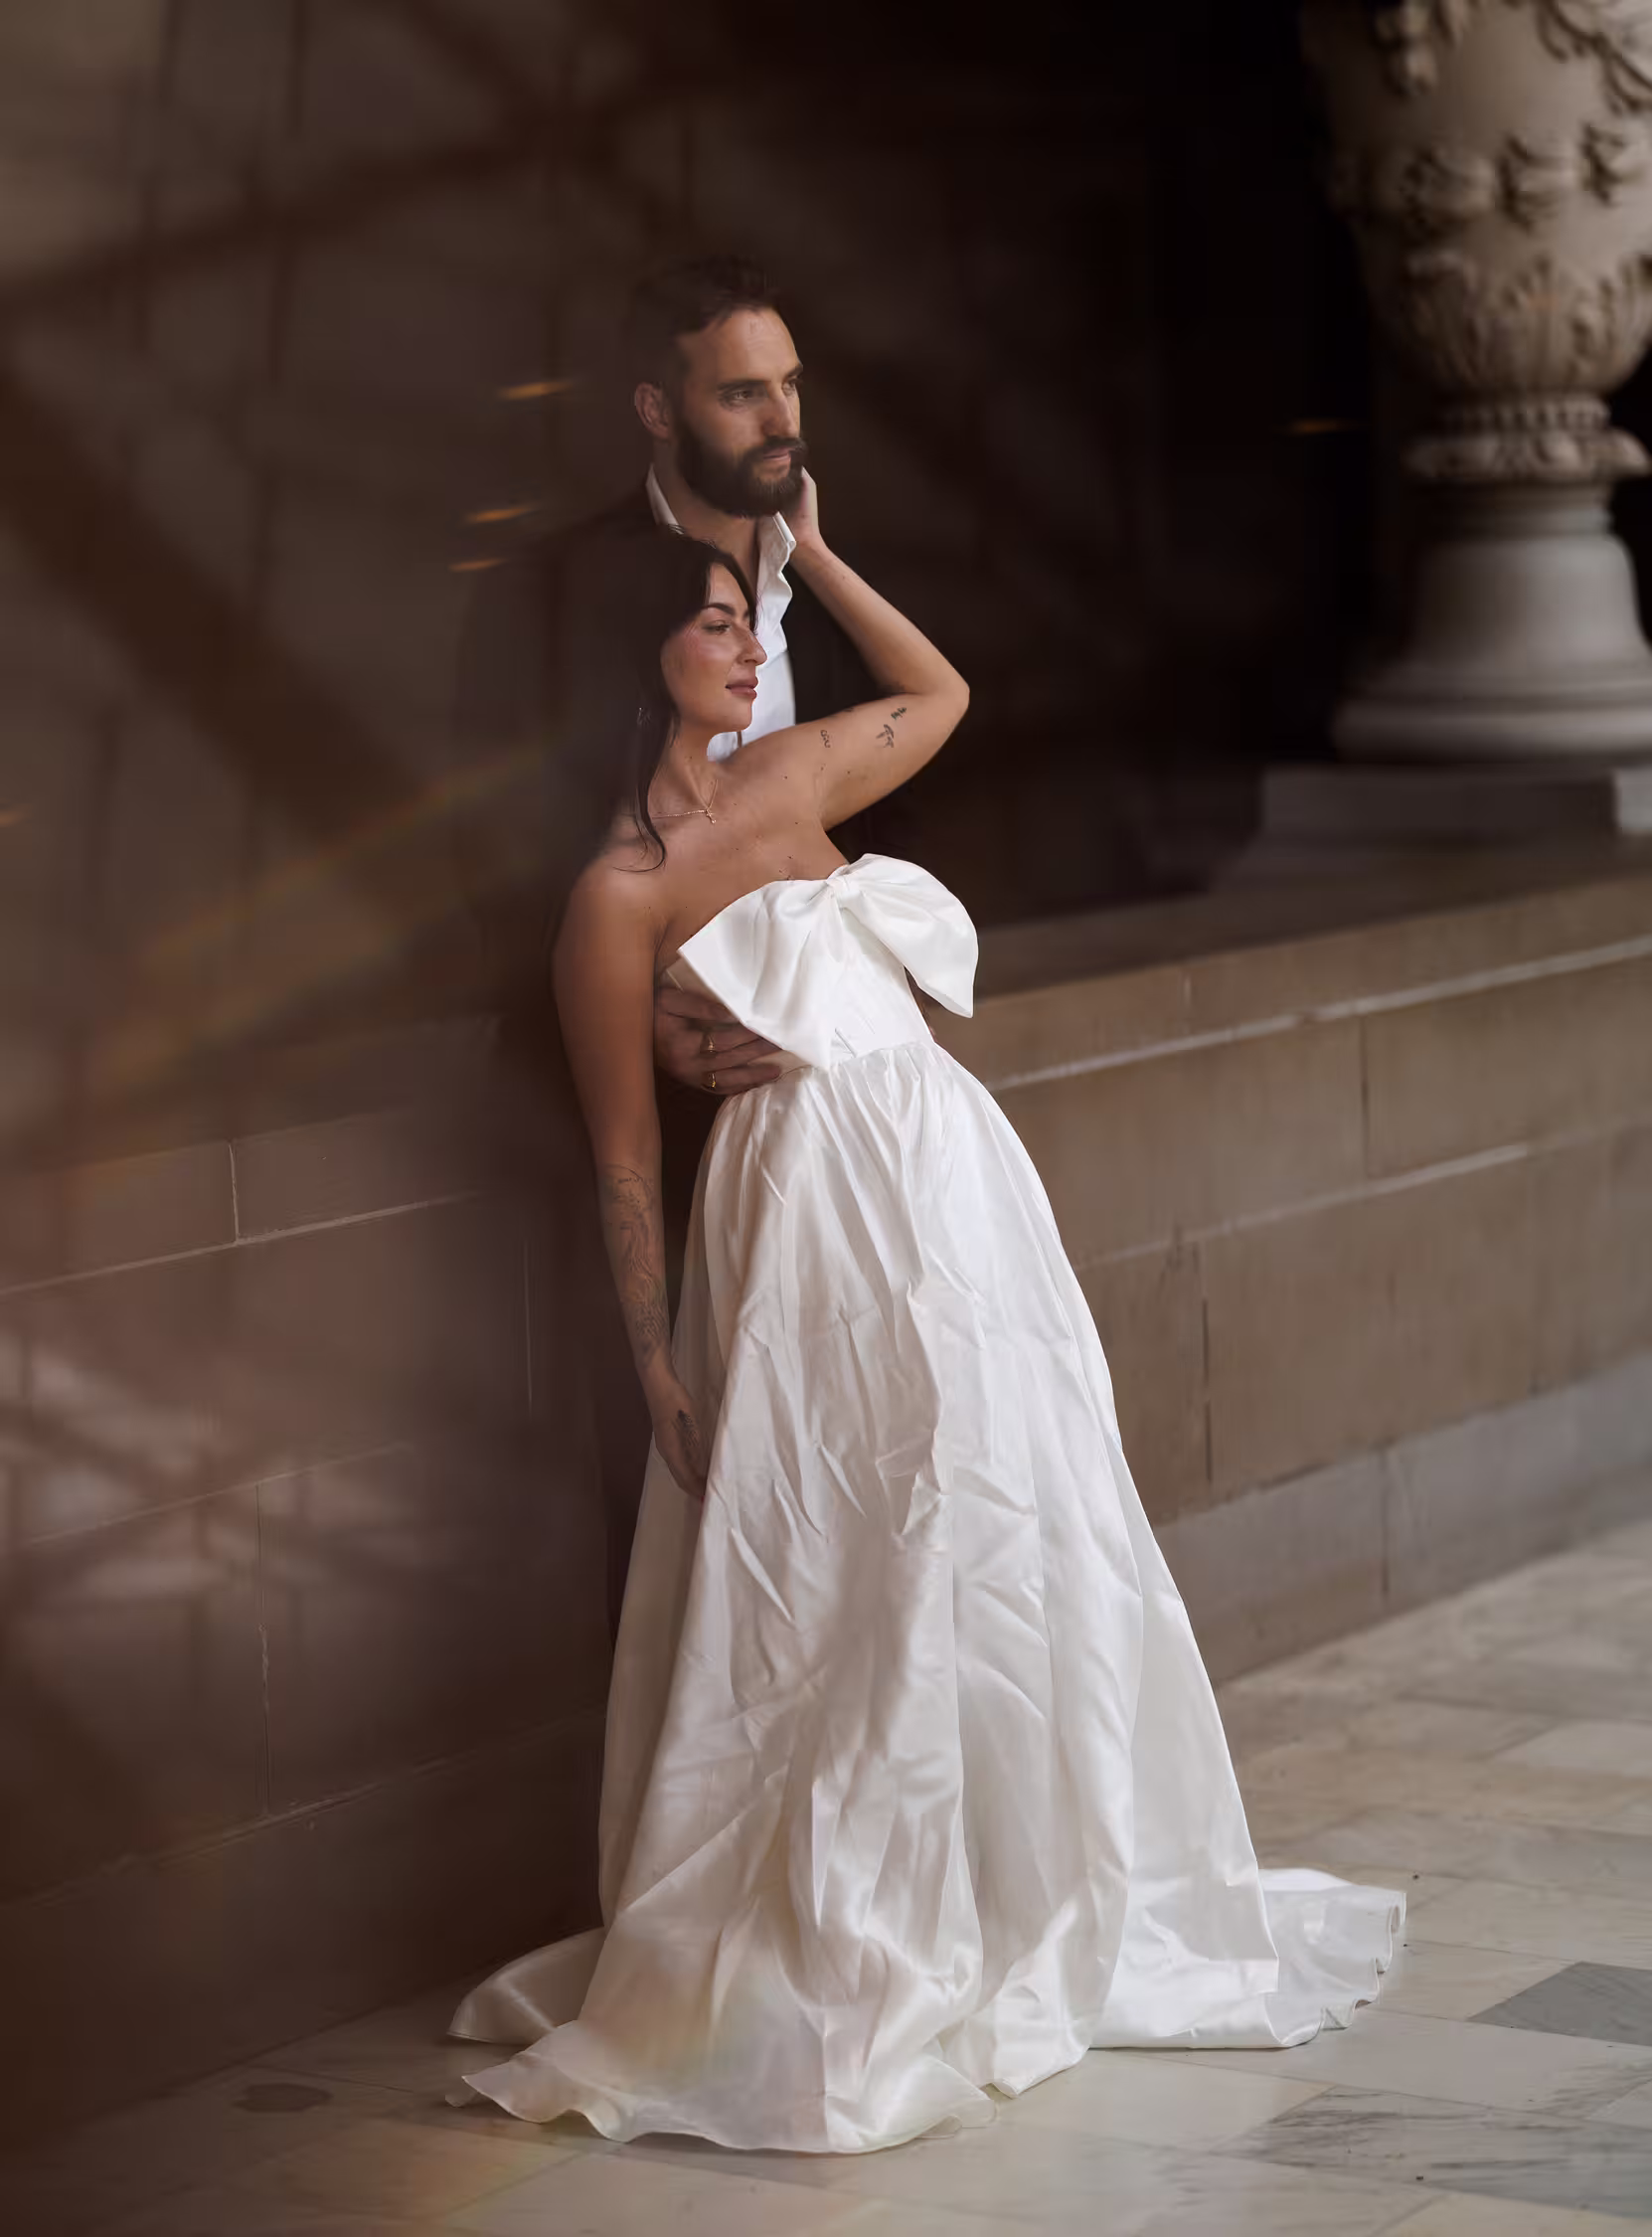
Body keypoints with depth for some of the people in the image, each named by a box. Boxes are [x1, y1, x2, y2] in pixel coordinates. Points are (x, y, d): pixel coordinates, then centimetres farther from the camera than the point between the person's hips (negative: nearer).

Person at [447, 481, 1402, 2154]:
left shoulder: (787, 780, 14)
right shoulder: (616, 897, -6)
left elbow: (937, 694, 32)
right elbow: (623, 1149, -5)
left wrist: (811, 553, 25)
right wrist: (656, 1362, -7)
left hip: (958, 1179, 8)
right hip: (817, 1214, -7)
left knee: (1012, 1547, 11)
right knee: (864, 1586, -7)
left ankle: (1013, 1917, 24)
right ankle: (827, 1963, 4)